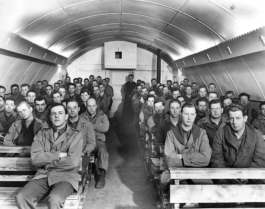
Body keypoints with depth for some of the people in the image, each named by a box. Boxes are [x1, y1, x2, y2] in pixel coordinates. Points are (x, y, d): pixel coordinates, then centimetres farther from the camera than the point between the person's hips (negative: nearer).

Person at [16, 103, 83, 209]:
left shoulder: (76, 135, 3)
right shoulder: (42, 133, 13)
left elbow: (73, 162, -12)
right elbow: (35, 158, -2)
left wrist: (46, 160, -3)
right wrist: (58, 155, -9)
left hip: (66, 177, -3)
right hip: (43, 176, 3)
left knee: (54, 199, -34)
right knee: (21, 198, -22)